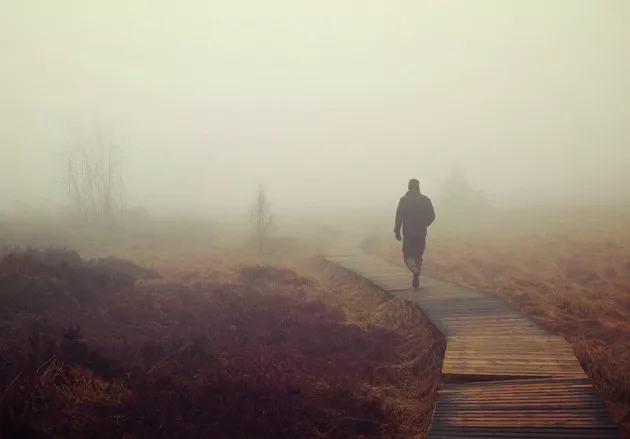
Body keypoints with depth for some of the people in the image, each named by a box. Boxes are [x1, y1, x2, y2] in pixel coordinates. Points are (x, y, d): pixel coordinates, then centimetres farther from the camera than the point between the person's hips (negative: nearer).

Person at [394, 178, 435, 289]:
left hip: (408, 234, -2)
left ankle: (415, 271, -21)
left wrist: (397, 231, -3)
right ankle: (416, 280, 11)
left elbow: (399, 217, -10)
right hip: (421, 233, 2)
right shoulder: (426, 200, 2)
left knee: (407, 255, 8)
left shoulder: (404, 200, -5)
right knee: (418, 256, 13)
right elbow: (432, 216, 2)